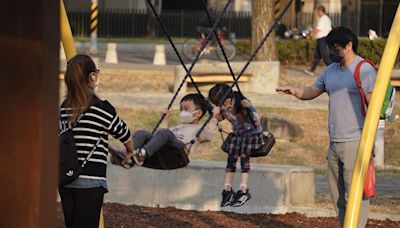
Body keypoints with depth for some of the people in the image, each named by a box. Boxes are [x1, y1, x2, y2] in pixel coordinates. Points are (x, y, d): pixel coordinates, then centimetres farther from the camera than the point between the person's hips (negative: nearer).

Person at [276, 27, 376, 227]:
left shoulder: (364, 70, -10)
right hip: (334, 143, 9)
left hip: (355, 143, -9)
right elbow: (312, 91, 21)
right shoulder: (331, 71, 16)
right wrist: (296, 91, -3)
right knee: (337, 194, 10)